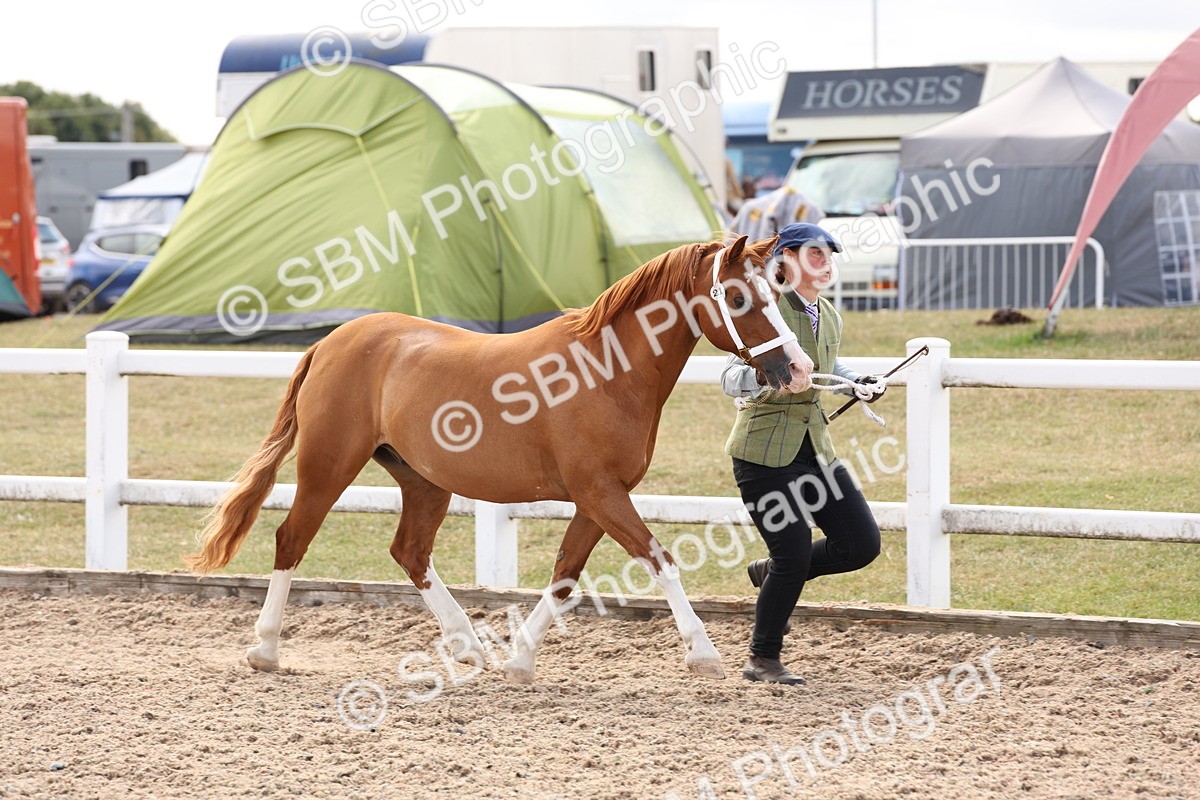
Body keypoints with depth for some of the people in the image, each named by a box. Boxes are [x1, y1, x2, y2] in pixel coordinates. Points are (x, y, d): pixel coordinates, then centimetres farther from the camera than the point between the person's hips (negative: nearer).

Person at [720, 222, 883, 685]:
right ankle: (762, 660, 10)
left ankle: (773, 573, 22)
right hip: (764, 449, -7)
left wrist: (857, 384, 12)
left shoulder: (829, 318, 10)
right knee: (794, 554, -9)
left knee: (862, 544, -2)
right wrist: (762, 375, -38)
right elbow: (731, 378, -17)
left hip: (814, 449, 7)